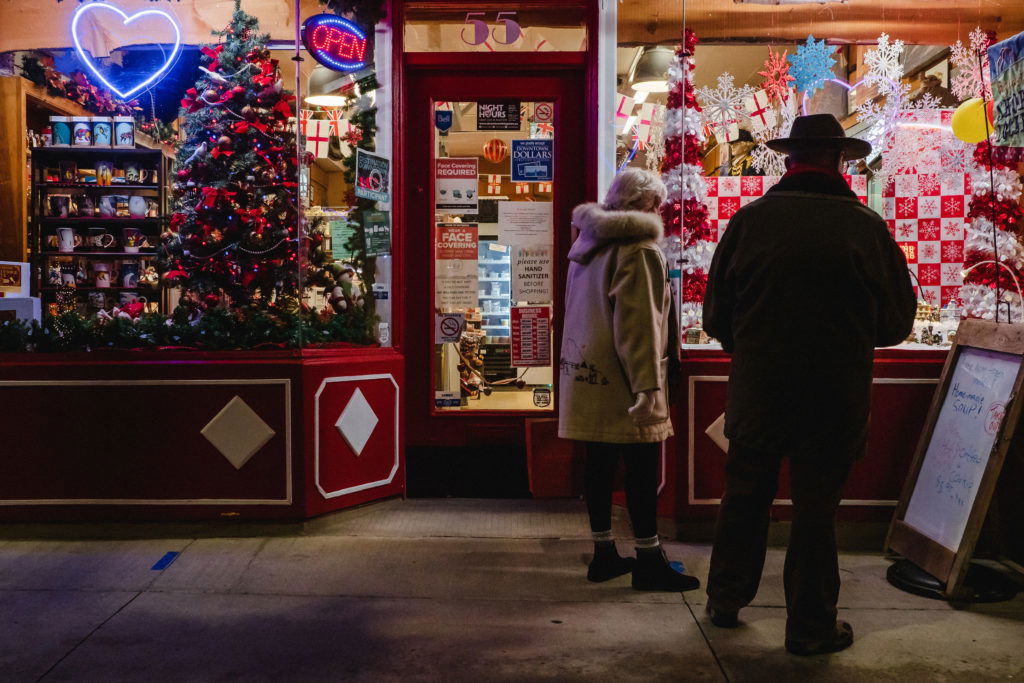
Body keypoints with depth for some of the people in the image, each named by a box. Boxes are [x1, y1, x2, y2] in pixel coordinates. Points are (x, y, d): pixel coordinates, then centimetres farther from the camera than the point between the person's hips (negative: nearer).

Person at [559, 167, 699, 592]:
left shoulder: (588, 244, 15)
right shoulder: (638, 247, -12)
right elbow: (638, 323, -20)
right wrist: (647, 386, -22)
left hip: (588, 373, 9)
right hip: (621, 378, -9)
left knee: (599, 464, 11)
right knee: (642, 469, -1)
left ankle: (604, 554, 20)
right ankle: (649, 563, 7)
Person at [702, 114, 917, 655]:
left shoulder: (750, 220, -7)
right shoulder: (867, 226, -7)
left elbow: (716, 315, -1)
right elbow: (897, 321, 2)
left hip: (757, 393, 1)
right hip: (836, 402, -1)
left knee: (744, 499, 18)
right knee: (815, 513, 11)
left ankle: (726, 601, 33)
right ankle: (811, 627, 25)